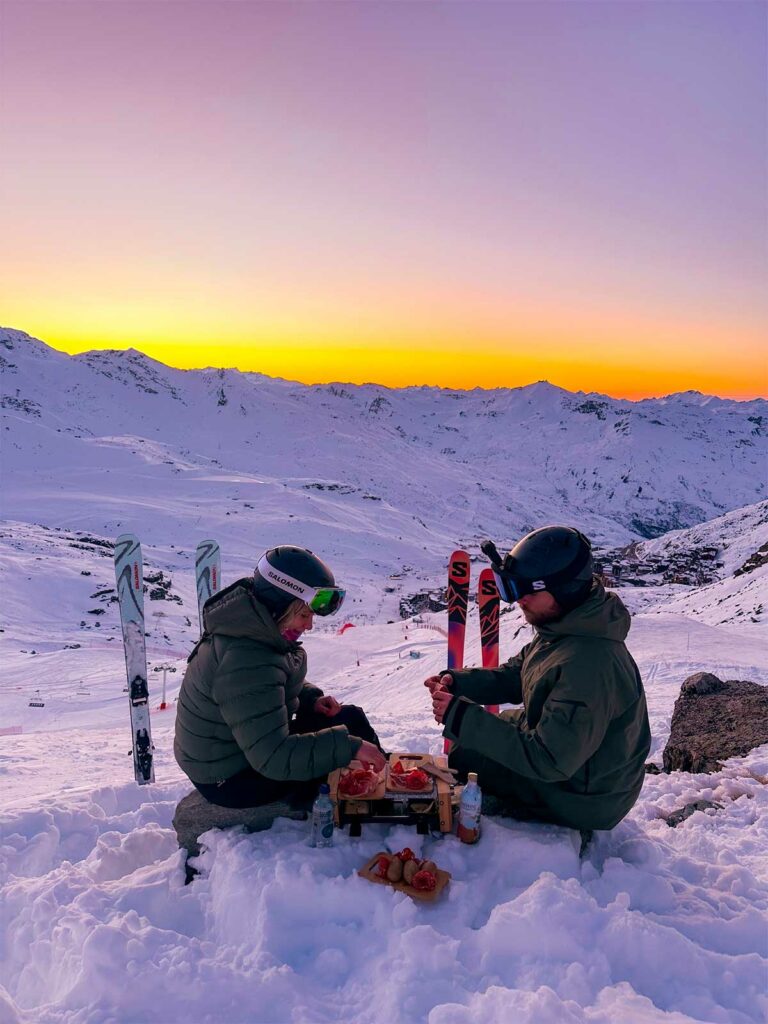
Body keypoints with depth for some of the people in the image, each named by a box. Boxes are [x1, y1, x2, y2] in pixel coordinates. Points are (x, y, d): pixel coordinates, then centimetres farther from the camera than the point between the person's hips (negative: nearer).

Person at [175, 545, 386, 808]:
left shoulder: (254, 630, -4)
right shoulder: (247, 663, -34)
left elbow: (283, 686, 16)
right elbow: (274, 758, -33)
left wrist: (310, 699, -3)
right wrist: (349, 748, -31)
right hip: (231, 781, -9)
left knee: (348, 716, 4)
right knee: (348, 727, -12)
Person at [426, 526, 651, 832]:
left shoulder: (587, 665, -36)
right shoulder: (560, 627, -5)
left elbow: (549, 761, -34)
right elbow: (513, 677, 7)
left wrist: (461, 718, -32)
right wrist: (457, 681, -11)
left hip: (584, 799, -9)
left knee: (463, 758, -2)